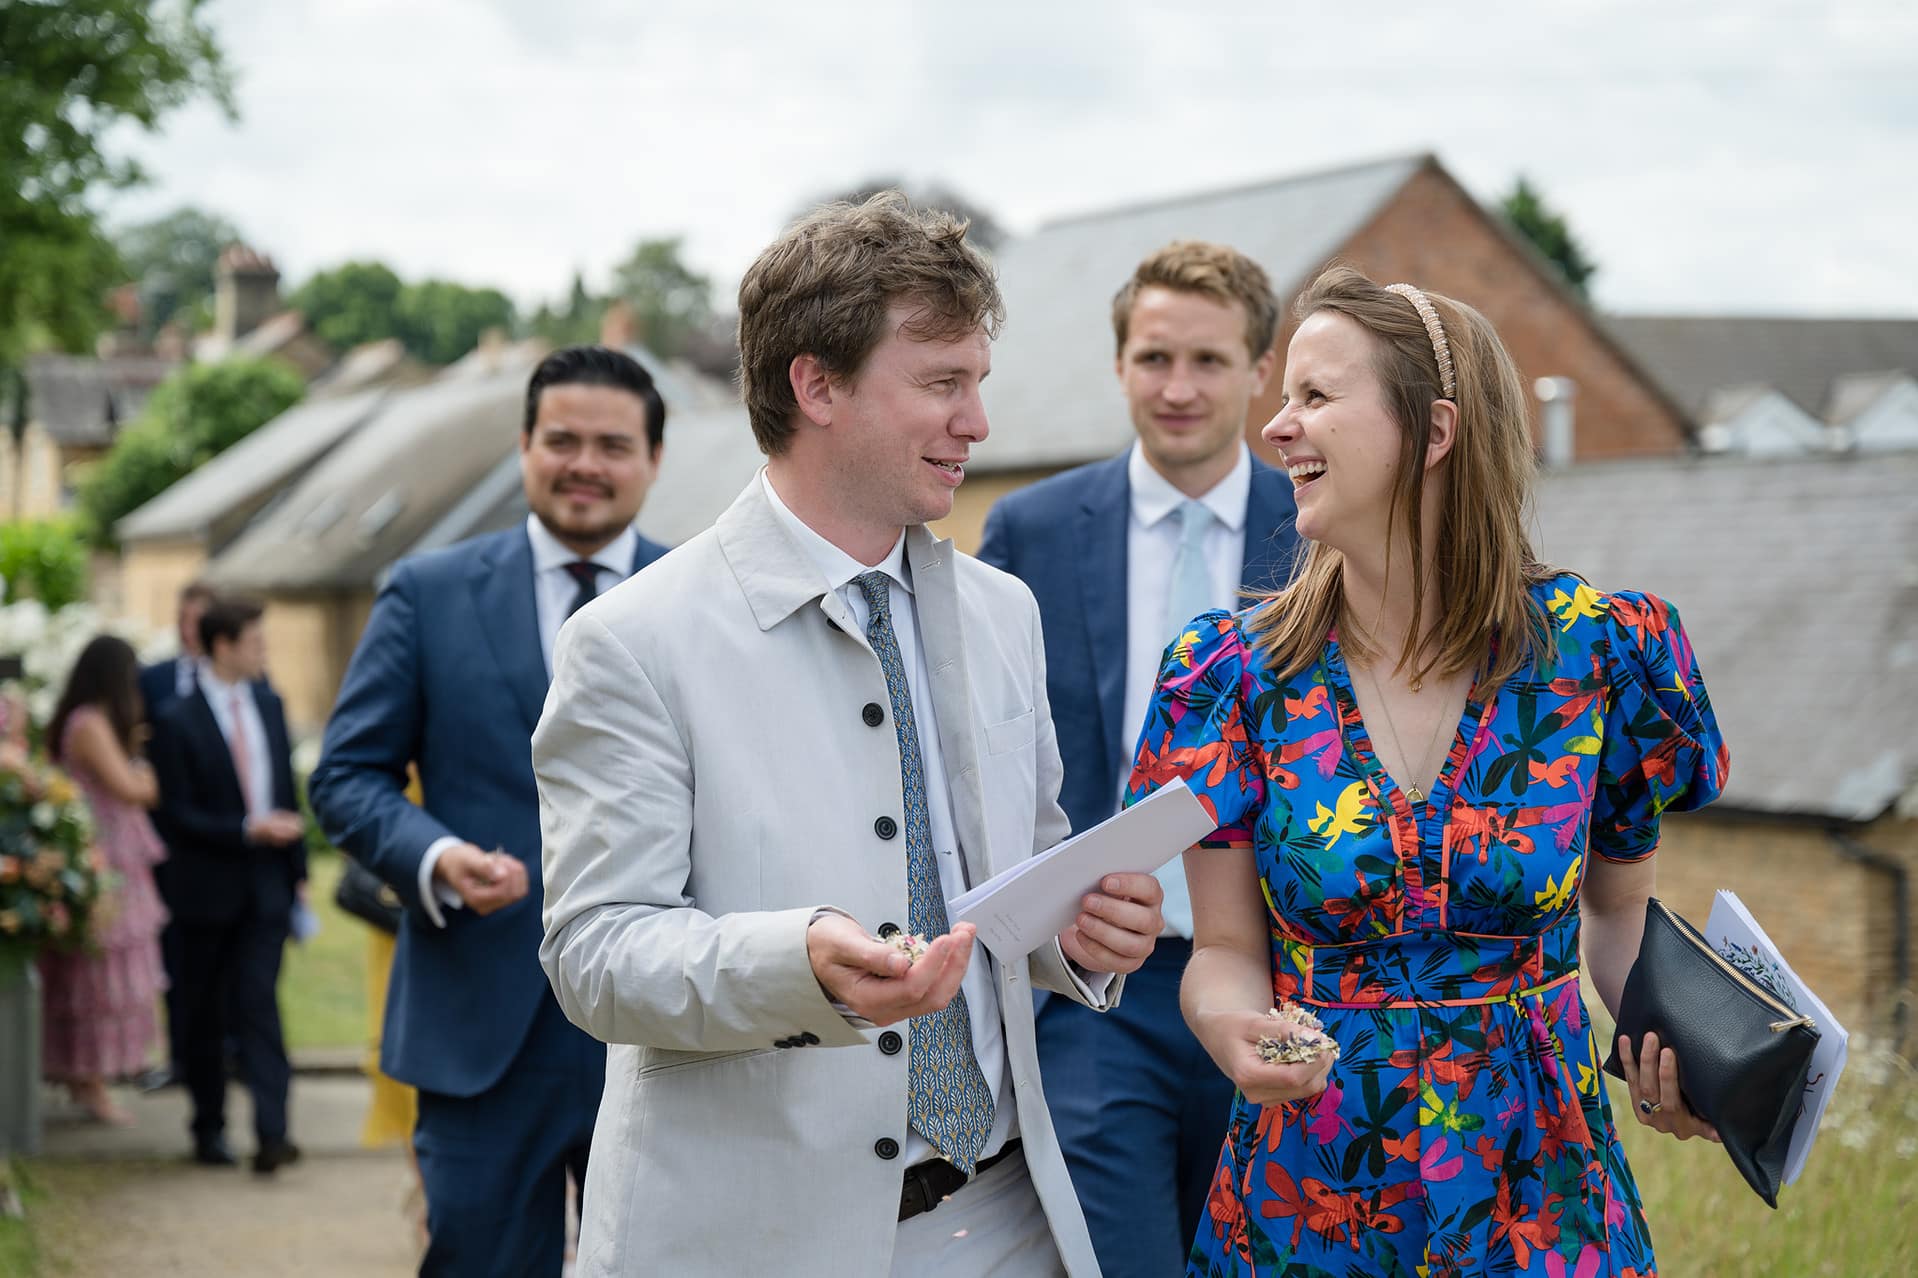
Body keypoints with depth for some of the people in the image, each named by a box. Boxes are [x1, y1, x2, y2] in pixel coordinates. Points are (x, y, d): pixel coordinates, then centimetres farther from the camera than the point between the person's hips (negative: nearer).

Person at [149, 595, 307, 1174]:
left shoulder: (270, 707, 8)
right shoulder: (178, 722, -9)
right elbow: (175, 816, -12)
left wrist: (297, 866, 9)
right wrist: (247, 830, -19)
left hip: (267, 885, 3)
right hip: (209, 888, -3)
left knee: (259, 1004, -8)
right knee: (205, 1014, 10)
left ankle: (271, 1132, -16)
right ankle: (209, 1129, 23)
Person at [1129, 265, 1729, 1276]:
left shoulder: (1600, 651, -6)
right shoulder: (1237, 671, -5)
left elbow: (1619, 907, 8)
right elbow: (1226, 948, -3)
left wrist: (1668, 1042, -11)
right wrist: (1235, 1030, -25)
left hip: (1540, 1192, 0)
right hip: (1307, 1193, 0)